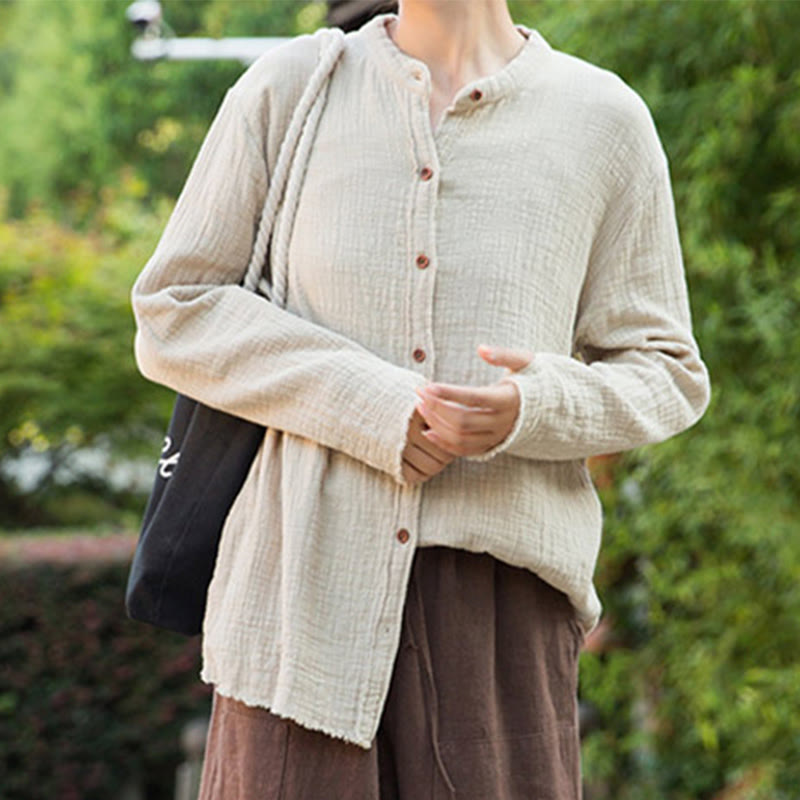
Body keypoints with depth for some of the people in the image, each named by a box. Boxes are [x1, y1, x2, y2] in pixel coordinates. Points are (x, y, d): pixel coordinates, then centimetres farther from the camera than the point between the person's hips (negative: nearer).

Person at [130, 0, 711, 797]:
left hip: (499, 595, 0)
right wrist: (368, 405, -11)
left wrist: (534, 408, -15)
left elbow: (664, 379, 9)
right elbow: (172, 316, 5)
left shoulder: (605, 120, 5)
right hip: (307, 579, 1)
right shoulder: (287, 89, 7)